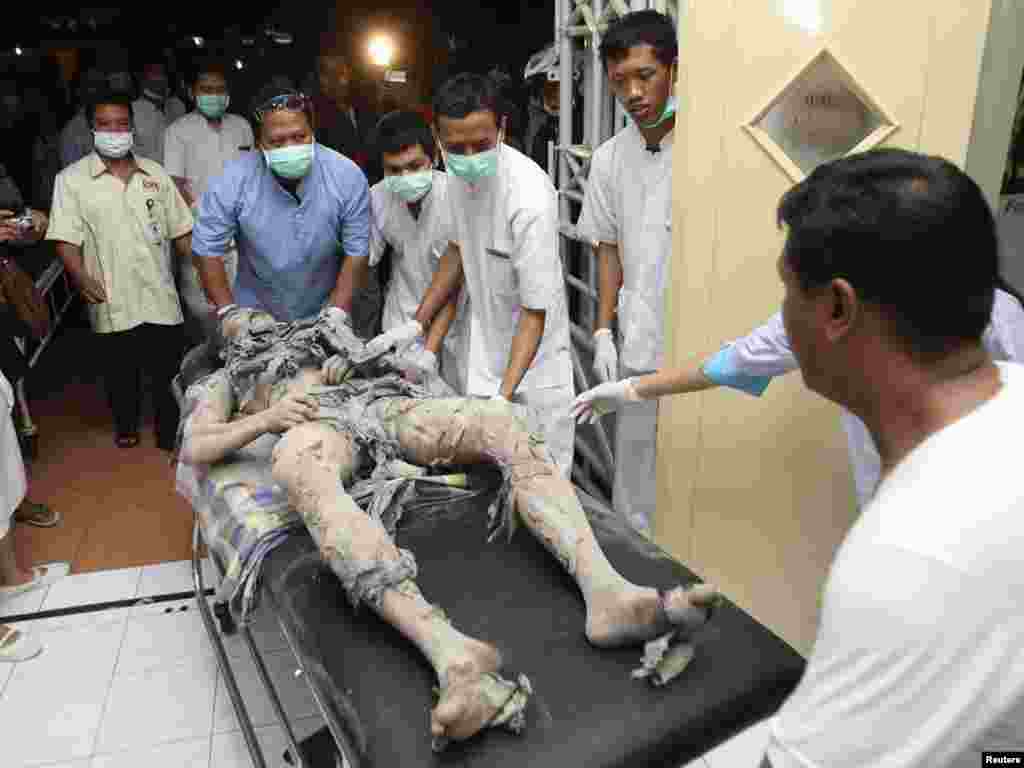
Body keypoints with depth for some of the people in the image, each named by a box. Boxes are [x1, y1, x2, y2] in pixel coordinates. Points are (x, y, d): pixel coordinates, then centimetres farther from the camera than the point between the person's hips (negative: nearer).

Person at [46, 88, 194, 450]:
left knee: (170, 372, 7)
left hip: (161, 297, 2)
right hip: (113, 303, -2)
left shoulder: (155, 173, 9)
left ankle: (171, 435, 24)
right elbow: (66, 239, -7)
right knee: (121, 372, 14)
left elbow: (180, 232, 11)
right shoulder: (71, 179, -1)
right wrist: (82, 279, -25)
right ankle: (125, 425, 38)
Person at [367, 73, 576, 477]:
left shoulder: (530, 197, -27)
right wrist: (416, 323, 8)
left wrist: (504, 395, -30)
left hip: (532, 360, -5)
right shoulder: (460, 172, -5)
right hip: (484, 355, 6)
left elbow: (535, 311, -23)